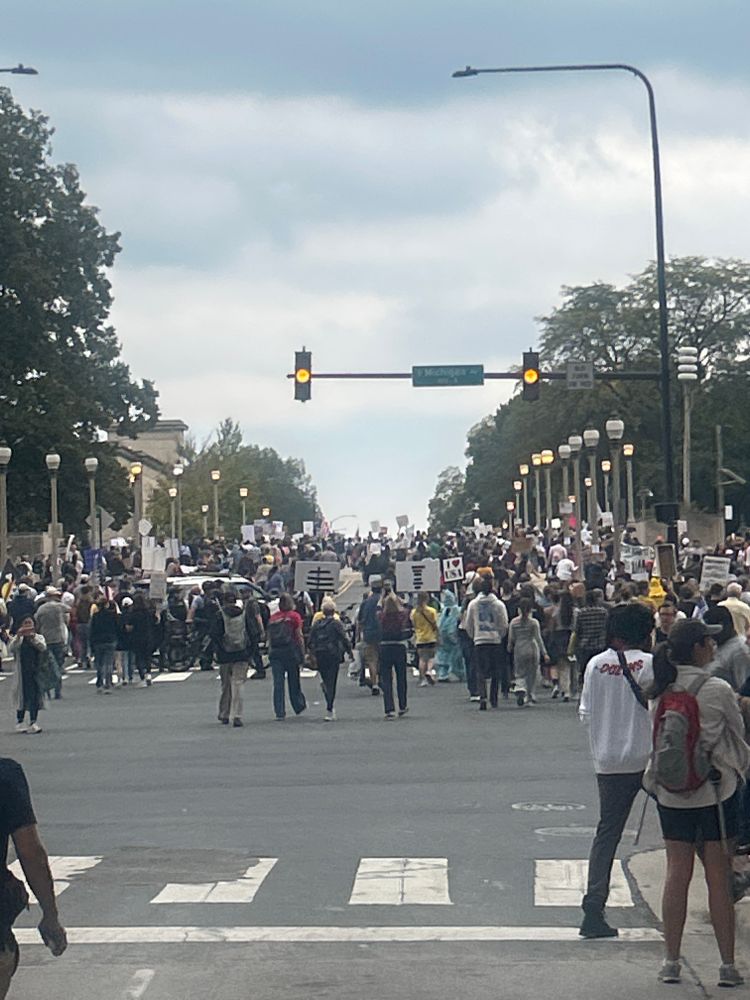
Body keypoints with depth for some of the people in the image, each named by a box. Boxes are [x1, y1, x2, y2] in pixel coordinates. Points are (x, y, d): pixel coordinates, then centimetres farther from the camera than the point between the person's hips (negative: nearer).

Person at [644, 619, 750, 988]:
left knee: (677, 873, 11)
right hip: (716, 790, -4)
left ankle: (671, 961, 14)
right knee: (719, 877, 3)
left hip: (670, 791, 4)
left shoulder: (659, 692, 0)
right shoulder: (717, 690, -14)